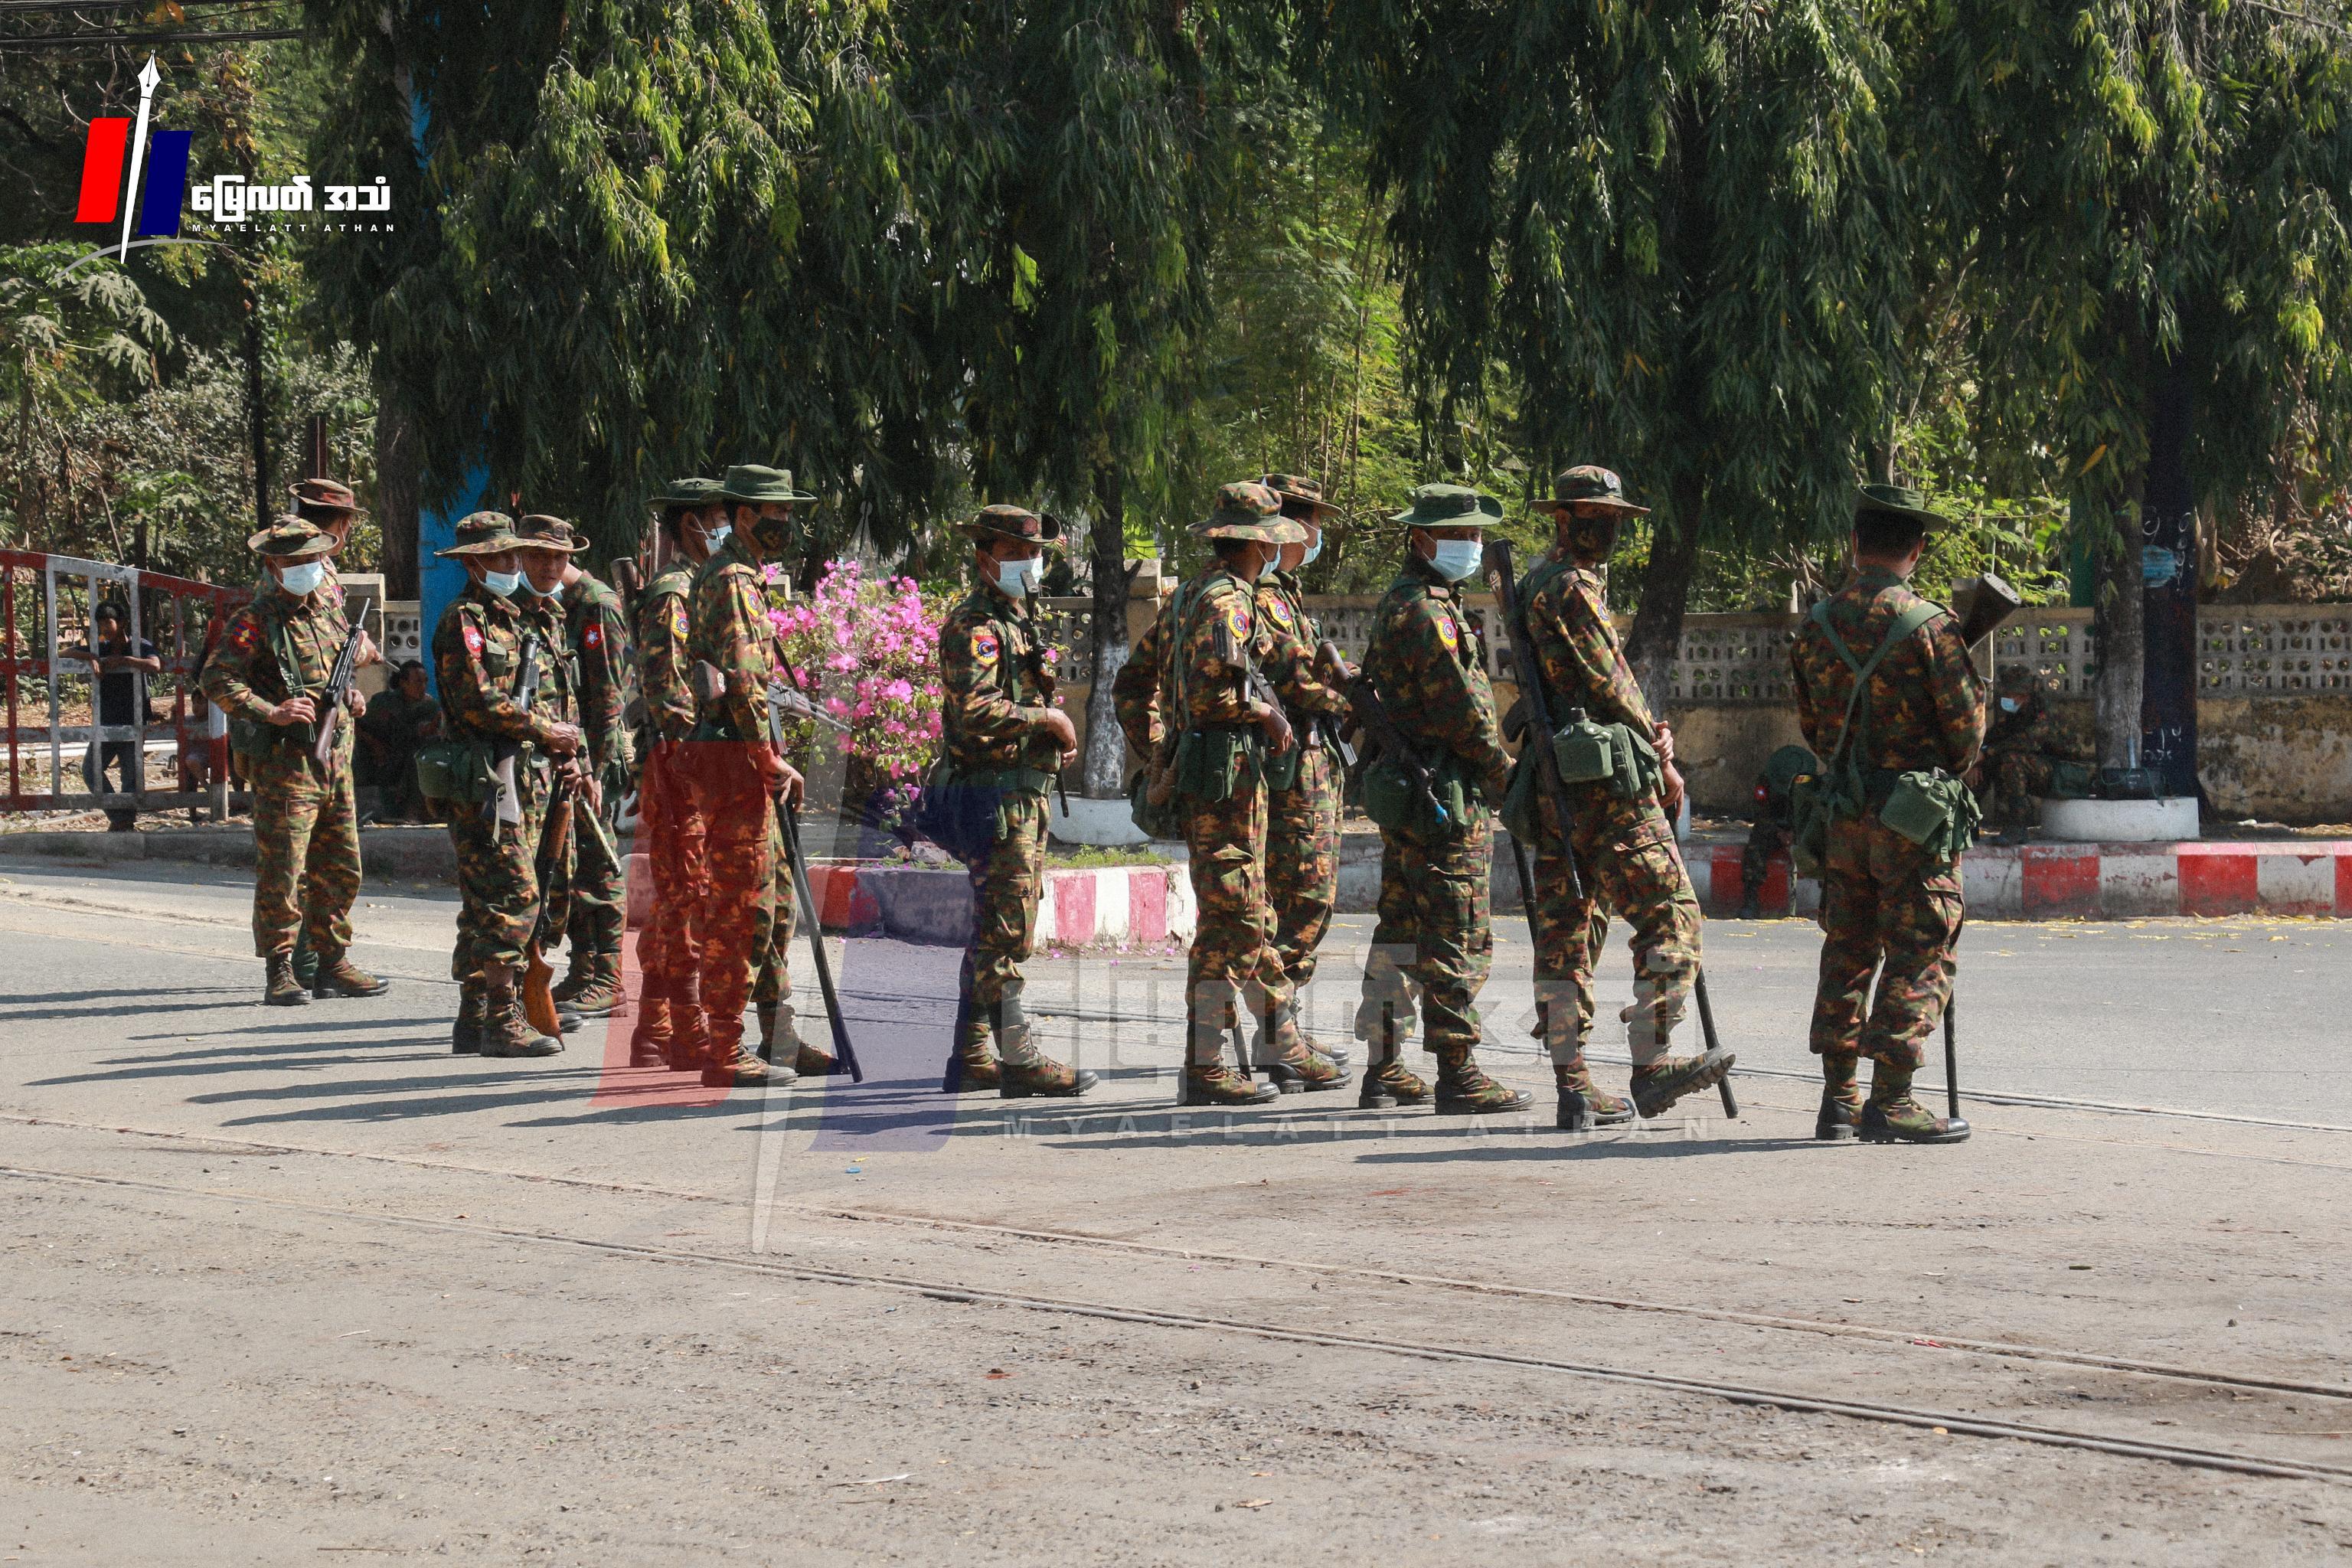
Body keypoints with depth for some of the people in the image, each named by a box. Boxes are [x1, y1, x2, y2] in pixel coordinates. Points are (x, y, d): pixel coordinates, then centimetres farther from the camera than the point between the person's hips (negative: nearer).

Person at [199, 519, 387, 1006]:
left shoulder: (331, 613, 14)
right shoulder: (255, 621, -8)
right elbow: (217, 679, -15)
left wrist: (353, 695, 11)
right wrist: (272, 713, -23)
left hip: (334, 761, 7)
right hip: (284, 762, -7)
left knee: (341, 868, 11)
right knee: (281, 871, -6)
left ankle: (333, 964, 20)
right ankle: (280, 974, -2)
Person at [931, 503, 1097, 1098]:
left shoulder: (1019, 622, 21)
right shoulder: (974, 626, -12)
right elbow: (975, 709, -25)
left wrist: (1057, 735, 11)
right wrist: (1049, 719, -15)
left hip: (1024, 793, 11)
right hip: (994, 792, -11)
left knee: (995, 929, 13)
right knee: (1005, 929, -10)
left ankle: (973, 1057, 19)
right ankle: (1017, 1058, -10)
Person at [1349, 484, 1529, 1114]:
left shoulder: (1398, 603, 19)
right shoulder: (1426, 611, -15)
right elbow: (1460, 708, -18)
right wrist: (1506, 773, -7)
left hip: (1403, 795, 11)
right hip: (1443, 799, -11)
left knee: (1400, 931, 12)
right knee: (1458, 940, -8)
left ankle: (1383, 1069, 16)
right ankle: (1457, 1074, -7)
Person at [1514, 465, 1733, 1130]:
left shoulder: (1533, 585, 20)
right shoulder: (1573, 589, -11)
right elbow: (1612, 687, -11)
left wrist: (1647, 734, 6)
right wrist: (1662, 761, 1)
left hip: (1552, 786, 10)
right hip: (1605, 781, -10)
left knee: (1564, 929, 7)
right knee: (1669, 913, -8)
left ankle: (1572, 1083, 8)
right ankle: (1651, 1067, -13)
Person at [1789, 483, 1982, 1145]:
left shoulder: (1816, 625, 3)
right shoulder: (1928, 627, -14)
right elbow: (1966, 729, -9)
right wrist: (1945, 769, 12)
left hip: (1841, 812, 6)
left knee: (1847, 949, 14)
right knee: (1918, 955, -1)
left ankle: (1838, 1097, 15)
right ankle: (1889, 1101, -5)